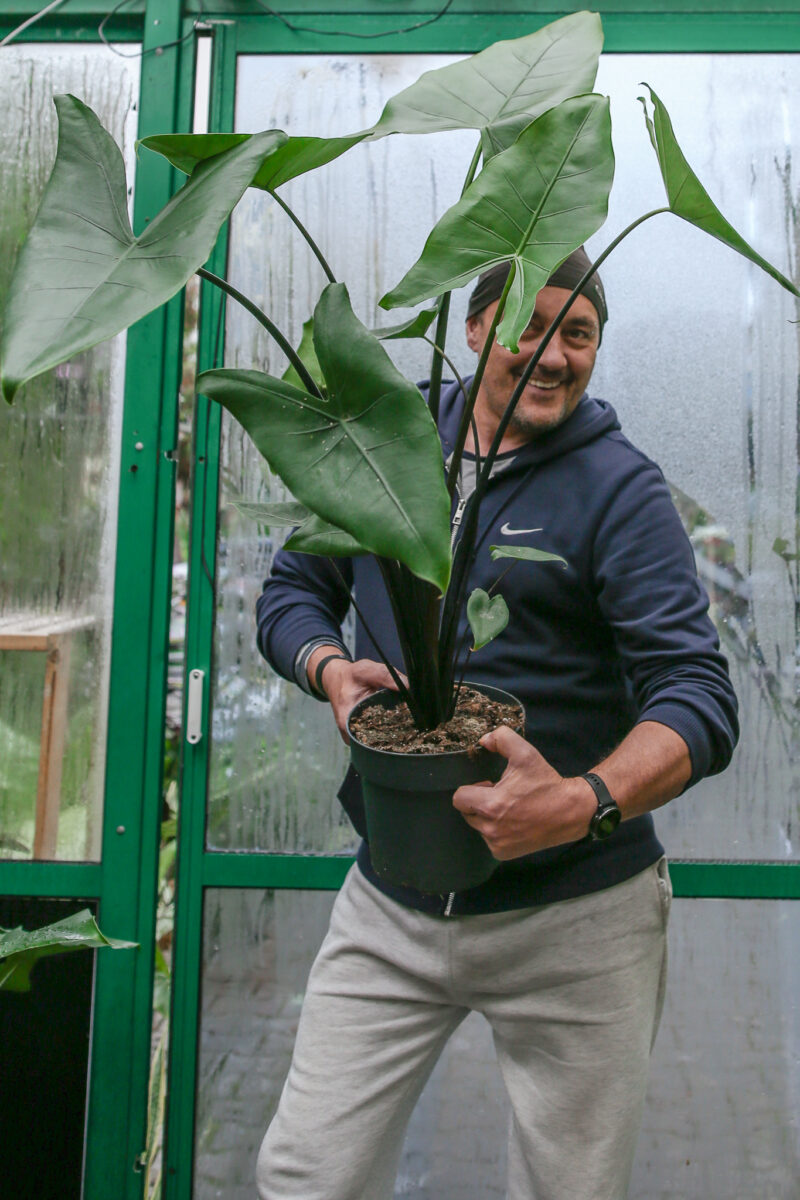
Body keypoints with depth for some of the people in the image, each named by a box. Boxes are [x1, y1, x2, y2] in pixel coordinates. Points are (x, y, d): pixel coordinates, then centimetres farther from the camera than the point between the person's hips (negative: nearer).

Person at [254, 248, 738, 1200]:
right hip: (390, 906, 3)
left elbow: (699, 698, -15)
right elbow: (293, 591, 14)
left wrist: (587, 804, -34)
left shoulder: (619, 489, -7)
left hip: (576, 916, -2)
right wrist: (332, 668, -10)